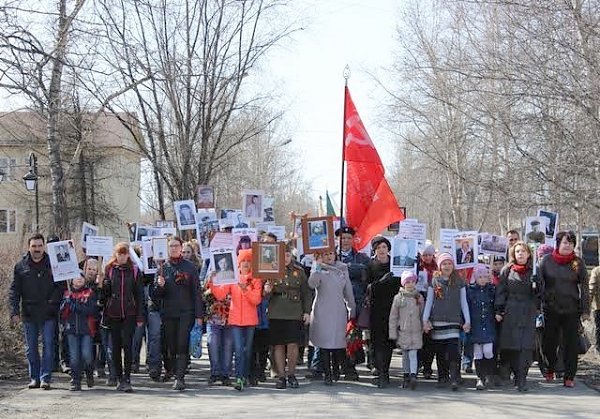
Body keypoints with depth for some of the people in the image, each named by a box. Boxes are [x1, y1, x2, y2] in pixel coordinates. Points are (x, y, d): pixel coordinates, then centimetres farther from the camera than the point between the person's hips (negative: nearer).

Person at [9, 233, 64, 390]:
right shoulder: (21, 266, 6)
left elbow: (61, 286, 3)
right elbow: (14, 291, 4)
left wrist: (53, 301, -11)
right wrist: (14, 312, -5)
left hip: (48, 314, -2)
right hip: (28, 314, 2)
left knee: (48, 346, -4)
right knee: (31, 348, 9)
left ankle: (45, 378, 0)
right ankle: (34, 378, 18)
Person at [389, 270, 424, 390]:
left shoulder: (419, 297, 4)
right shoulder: (398, 298, 0)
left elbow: (422, 315, 11)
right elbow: (393, 317, 1)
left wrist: (423, 329, 9)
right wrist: (393, 334, -1)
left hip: (416, 331, -1)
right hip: (403, 331, 1)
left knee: (413, 354, -12)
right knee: (405, 356, 9)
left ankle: (413, 376, -20)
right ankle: (406, 377, 19)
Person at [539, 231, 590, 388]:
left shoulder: (578, 262, 1)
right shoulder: (547, 260, 2)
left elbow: (584, 287, 3)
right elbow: (539, 283, 4)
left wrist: (585, 310, -1)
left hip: (572, 310, 0)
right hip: (551, 309, 1)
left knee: (571, 344, 0)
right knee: (550, 342, 9)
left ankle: (569, 376, 7)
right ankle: (550, 370, 30)